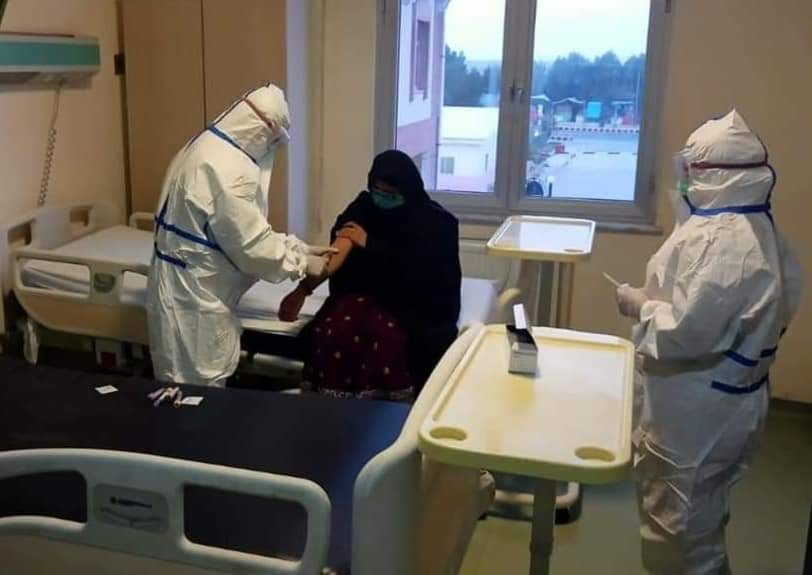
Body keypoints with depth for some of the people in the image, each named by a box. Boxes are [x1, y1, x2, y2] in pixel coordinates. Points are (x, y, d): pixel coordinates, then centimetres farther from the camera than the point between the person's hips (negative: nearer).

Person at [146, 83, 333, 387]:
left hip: (189, 286, 10)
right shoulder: (228, 169, -24)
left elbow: (250, 228, 14)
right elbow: (251, 244, -21)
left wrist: (297, 247, 9)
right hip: (193, 293, -10)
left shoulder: (210, 149, 10)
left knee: (189, 385, 20)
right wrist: (301, 264, -7)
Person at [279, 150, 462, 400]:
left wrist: (370, 245, -15)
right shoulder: (362, 208, 1)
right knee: (331, 331, -27)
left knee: (386, 338, -34)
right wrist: (303, 288, -27)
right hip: (365, 292, 3)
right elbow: (338, 250, -13)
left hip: (414, 302, -2)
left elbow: (416, 268, -17)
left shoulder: (435, 221, -6)